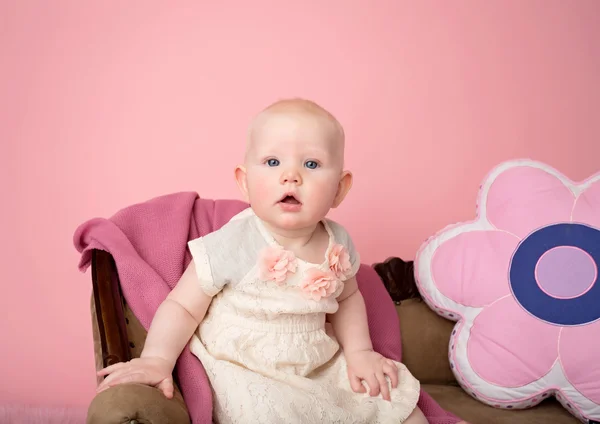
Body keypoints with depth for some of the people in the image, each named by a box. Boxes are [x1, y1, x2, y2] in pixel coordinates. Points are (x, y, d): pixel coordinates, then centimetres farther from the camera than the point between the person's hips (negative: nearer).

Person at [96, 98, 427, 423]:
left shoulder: (337, 244, -4)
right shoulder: (231, 247, -20)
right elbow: (182, 307, -14)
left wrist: (359, 352, 7)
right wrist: (157, 359, -28)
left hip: (322, 369, 5)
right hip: (245, 374, -5)